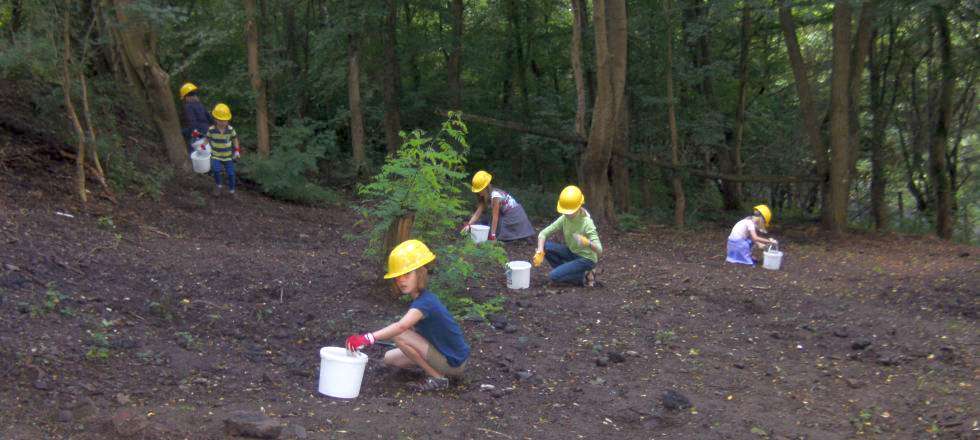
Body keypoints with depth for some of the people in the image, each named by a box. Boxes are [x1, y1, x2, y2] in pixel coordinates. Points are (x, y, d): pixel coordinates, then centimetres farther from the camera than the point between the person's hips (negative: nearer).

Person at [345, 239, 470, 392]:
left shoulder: (425, 302, -27)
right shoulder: (424, 298, 3)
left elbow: (401, 326, -43)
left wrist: (367, 338, -51)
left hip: (454, 363, -9)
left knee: (399, 336, -22)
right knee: (390, 358, 10)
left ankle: (437, 377, -11)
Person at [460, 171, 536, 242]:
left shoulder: (495, 195, -26)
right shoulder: (485, 196, 0)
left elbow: (495, 216, -27)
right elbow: (478, 212, -3)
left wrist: (493, 235, -26)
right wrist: (468, 225, -13)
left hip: (514, 215, -9)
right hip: (505, 214, 9)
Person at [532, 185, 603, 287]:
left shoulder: (586, 223, -26)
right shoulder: (564, 219, -9)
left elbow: (599, 250, -31)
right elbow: (543, 233, -6)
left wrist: (588, 243, -53)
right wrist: (540, 252, -24)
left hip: (586, 258, -7)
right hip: (571, 253, 7)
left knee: (553, 276, -21)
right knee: (545, 246, -13)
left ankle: (584, 277, -3)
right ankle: (565, 271, 0)